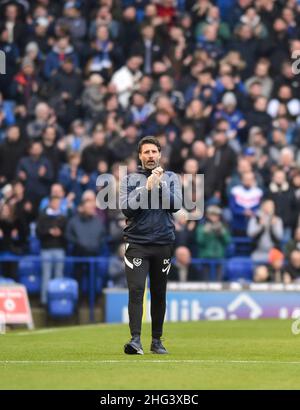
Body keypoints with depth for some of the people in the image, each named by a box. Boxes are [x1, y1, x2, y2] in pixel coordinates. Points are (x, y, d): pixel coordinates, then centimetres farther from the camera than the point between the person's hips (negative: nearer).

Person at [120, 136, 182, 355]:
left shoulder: (171, 178, 10)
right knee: (136, 290, -14)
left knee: (159, 294, 7)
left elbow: (176, 204, -5)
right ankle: (136, 340, -20)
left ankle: (157, 340, 16)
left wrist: (160, 184, -12)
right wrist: (147, 188, -13)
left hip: (163, 244, 2)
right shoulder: (129, 179, 7)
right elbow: (126, 208, -6)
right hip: (137, 243, -2)